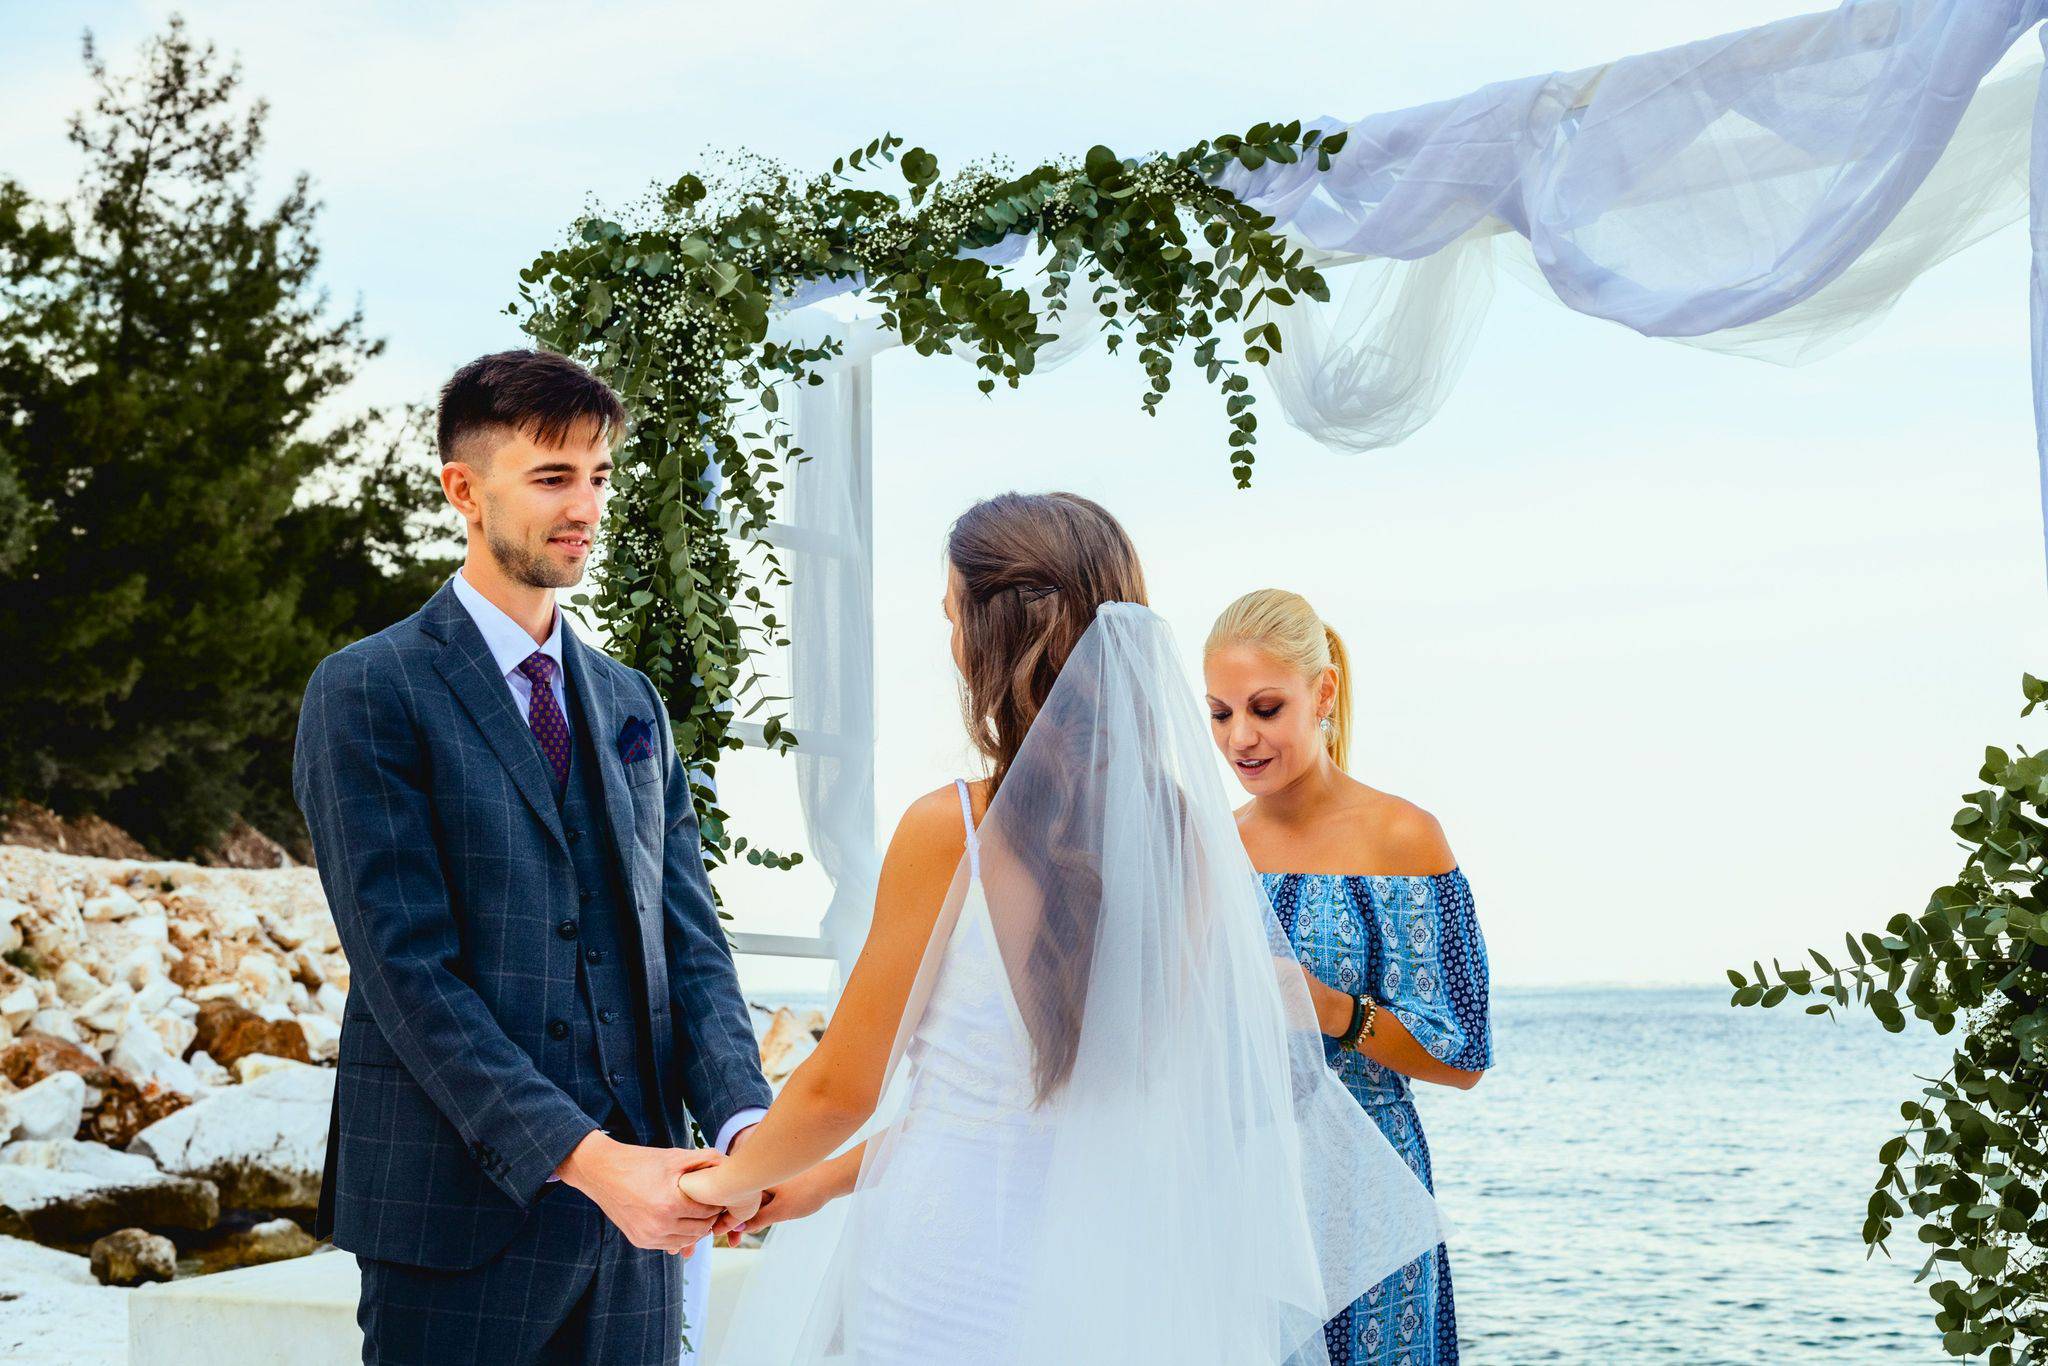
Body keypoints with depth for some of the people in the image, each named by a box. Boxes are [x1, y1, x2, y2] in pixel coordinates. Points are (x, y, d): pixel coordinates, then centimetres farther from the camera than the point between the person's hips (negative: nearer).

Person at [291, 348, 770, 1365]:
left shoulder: (631, 702, 15)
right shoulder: (366, 693, -4)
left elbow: (686, 941, 8)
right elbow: (408, 972, -13)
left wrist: (743, 1124, -10)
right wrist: (586, 1159, -21)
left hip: (633, 1213, 5)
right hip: (461, 1210, -5)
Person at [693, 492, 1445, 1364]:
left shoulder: (950, 831, -15)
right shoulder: (1182, 831, 0)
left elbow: (843, 1088, -5)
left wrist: (736, 1178, 17)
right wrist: (821, 1183, 20)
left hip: (955, 1289, -5)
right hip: (1118, 1279, 5)